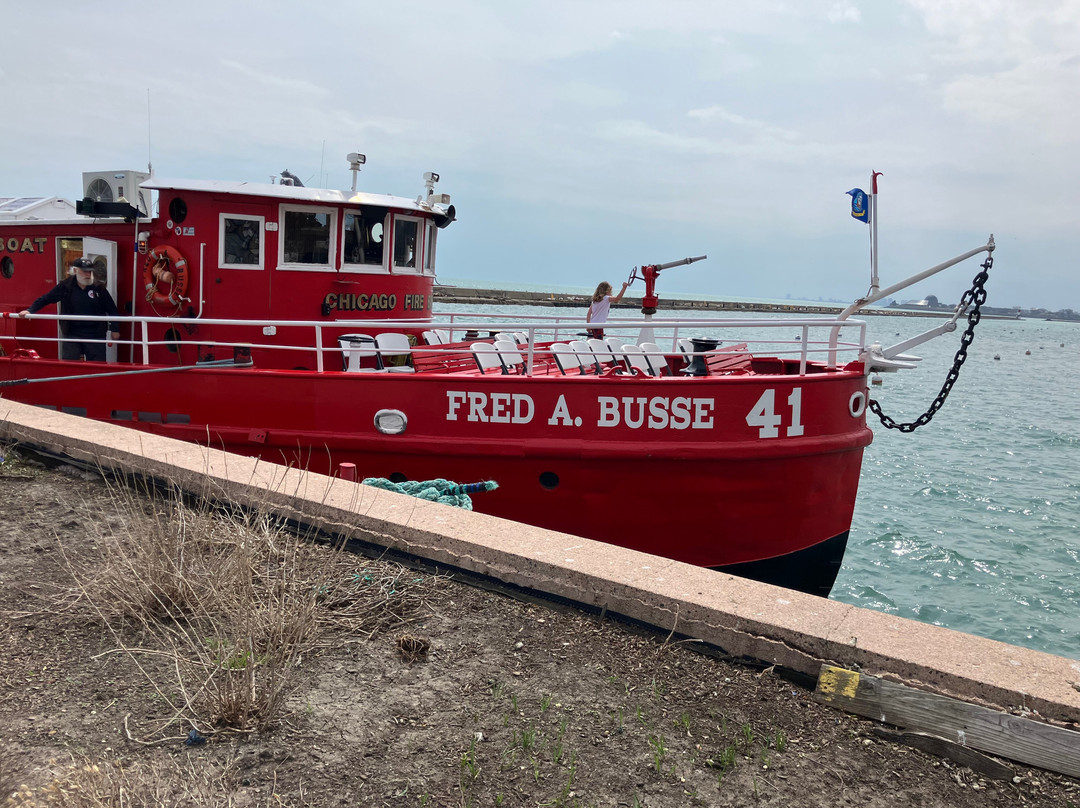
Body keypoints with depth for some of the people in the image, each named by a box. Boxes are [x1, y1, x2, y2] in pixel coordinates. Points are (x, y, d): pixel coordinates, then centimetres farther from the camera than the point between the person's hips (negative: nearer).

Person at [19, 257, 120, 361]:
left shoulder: (99, 288, -1)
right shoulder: (65, 286, 0)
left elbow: (112, 310, 4)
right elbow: (46, 299, 5)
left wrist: (114, 329, 2)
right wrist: (30, 310, -6)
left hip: (95, 336, 0)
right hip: (71, 335, 0)